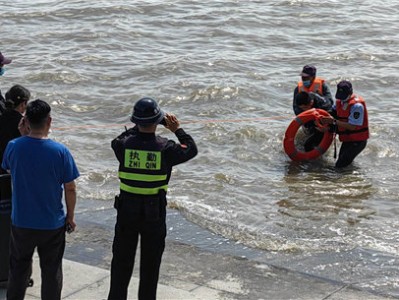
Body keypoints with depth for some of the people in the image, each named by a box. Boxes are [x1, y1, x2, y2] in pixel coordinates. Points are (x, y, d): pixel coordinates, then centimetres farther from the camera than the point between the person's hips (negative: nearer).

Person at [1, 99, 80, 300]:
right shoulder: (60, 151, -16)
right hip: (52, 223, -2)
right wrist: (70, 216, 6)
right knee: (52, 271, 13)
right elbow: (70, 189, -9)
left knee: (18, 269, 19)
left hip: (21, 223, 2)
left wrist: (22, 133, 8)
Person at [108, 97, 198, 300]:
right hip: (154, 213, -1)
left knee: (122, 260, 15)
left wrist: (139, 127, 19)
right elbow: (191, 149, 3)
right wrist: (178, 129, 14)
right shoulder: (165, 148, -15)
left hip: (127, 209, 2)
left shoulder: (124, 145, -11)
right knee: (150, 262, 13)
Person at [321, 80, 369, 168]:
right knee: (340, 163, 15)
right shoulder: (340, 101, 3)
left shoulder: (357, 105, -23)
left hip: (358, 141, -9)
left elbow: (352, 126, -27)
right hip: (347, 140, 9)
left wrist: (334, 121, -30)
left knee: (340, 165, -14)